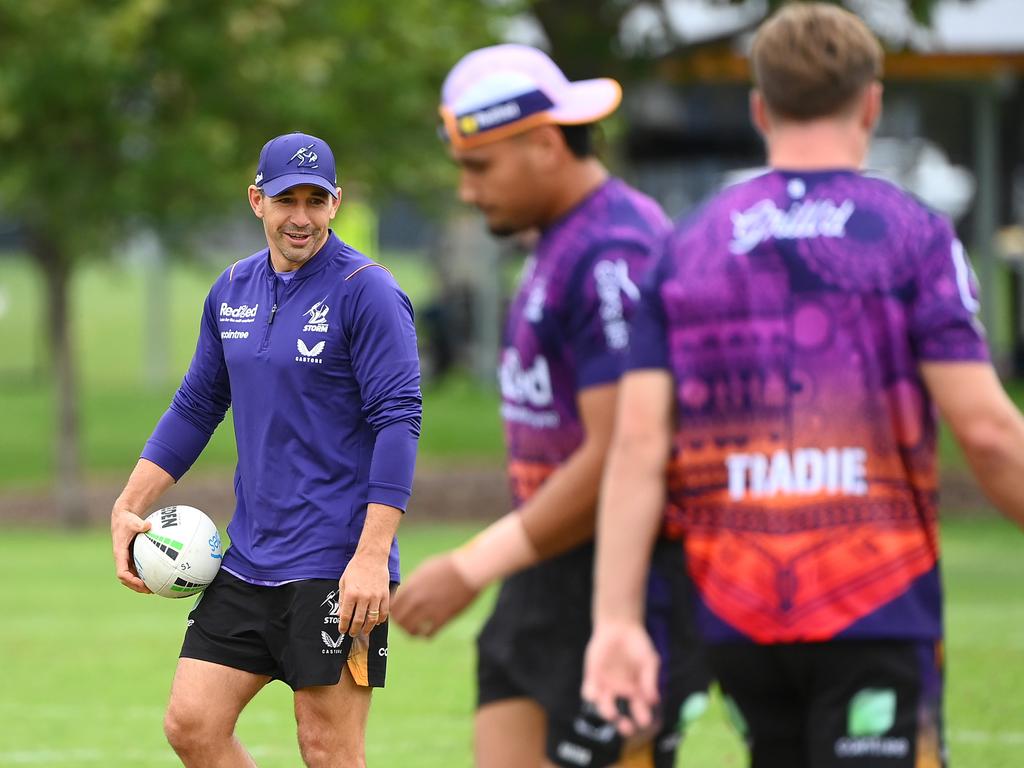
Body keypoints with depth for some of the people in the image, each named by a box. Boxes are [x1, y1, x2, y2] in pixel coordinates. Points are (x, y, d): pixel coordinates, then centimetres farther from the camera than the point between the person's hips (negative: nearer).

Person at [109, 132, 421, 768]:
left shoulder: (366, 292, -10)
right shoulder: (233, 291, 11)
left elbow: (398, 420, -15)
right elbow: (196, 407, 21)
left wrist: (373, 556, -22)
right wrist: (127, 509, 13)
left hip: (337, 570, -7)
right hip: (247, 564, 7)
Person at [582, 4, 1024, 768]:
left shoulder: (690, 246, 7)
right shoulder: (912, 233, -4)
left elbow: (638, 441, -1)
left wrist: (616, 620, -4)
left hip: (736, 616, 4)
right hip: (876, 613, -4)